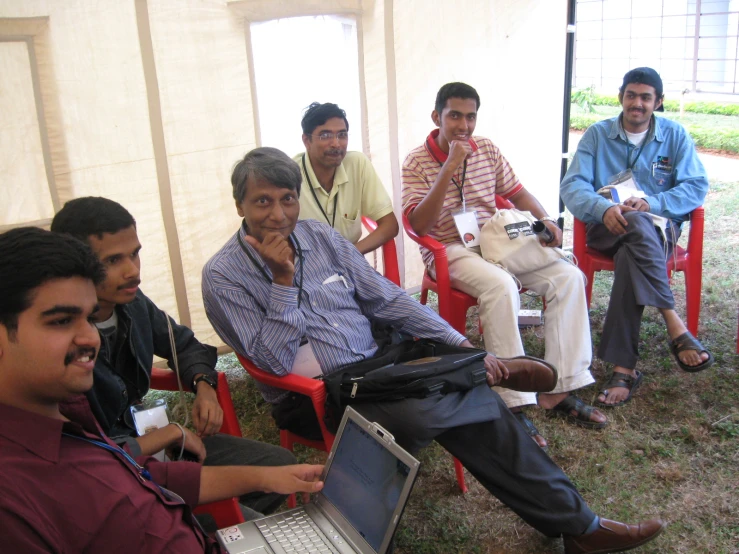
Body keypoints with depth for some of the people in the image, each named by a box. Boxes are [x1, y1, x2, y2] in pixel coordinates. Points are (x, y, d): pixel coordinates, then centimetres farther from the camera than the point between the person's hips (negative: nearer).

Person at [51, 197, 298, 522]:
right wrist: (170, 435, -16)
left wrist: (204, 385, -5)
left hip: (139, 438, 8)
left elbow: (183, 344, 15)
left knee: (281, 465, 1)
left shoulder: (131, 301, -6)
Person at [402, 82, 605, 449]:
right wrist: (449, 168, -22)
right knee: (501, 286, -37)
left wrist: (545, 220, -1)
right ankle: (514, 404, -29)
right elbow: (419, 224, -18)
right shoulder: (418, 162, -6)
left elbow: (516, 192, 19)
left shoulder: (487, 149, 10)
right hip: (450, 250, -6)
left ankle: (559, 390, -12)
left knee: (568, 276, -15)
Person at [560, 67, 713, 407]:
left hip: (660, 226, 0)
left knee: (630, 258, -36)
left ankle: (623, 367, -39)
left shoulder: (676, 135, 11)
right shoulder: (597, 134, 10)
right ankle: (675, 326, -41)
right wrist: (604, 208, -24)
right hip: (607, 226, 0)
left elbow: (697, 187, 0)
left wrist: (651, 203, -19)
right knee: (636, 225, -38)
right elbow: (572, 186, -3)